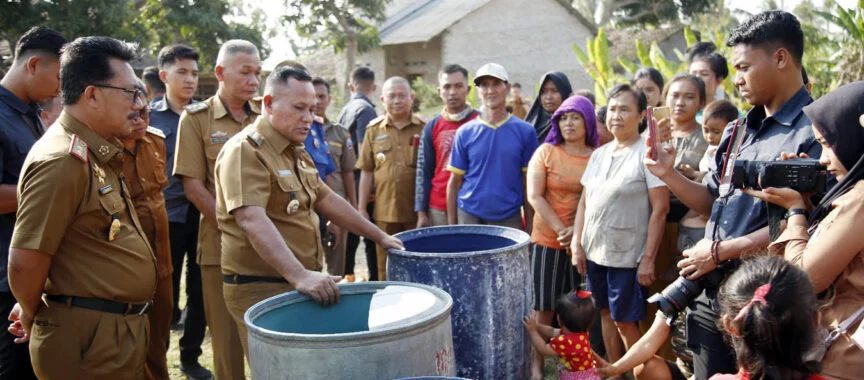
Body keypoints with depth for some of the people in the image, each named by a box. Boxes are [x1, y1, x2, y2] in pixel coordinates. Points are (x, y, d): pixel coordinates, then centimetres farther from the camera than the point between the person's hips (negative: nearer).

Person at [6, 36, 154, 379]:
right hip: (90, 338, -9)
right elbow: (25, 262, -20)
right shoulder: (62, 161, -21)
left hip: (120, 330, 9)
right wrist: (32, 316, -2)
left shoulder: (97, 154, 10)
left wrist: (33, 309, 17)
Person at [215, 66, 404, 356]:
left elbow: (326, 199, 22)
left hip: (301, 284, 9)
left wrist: (379, 236, 20)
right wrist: (299, 275, -38)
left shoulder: (296, 152, 15)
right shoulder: (245, 150, -16)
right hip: (261, 288, -9)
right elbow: (252, 220, -29)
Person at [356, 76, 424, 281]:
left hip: (416, 211, -1)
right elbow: (366, 171, 9)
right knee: (386, 266, 10)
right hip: (385, 211, 2)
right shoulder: (374, 130, 7)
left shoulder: (424, 128, 1)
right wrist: (361, 208, 6)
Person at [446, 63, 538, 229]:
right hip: (470, 216, 0)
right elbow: (454, 183, 3)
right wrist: (451, 224, 0)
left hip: (510, 218, 0)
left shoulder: (525, 131, 1)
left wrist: (530, 226, -1)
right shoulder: (465, 132, 1)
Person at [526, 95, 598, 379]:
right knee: (545, 308, 2)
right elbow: (534, 196, -6)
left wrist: (579, 231, -13)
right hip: (549, 241, -1)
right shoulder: (546, 152, 0)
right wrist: (561, 230, -12)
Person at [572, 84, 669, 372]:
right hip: (594, 252, 6)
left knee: (625, 322, 3)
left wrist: (648, 259, -15)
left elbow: (660, 209, -13)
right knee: (606, 315, 16)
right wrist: (576, 244, 5)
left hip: (627, 258, -6)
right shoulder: (599, 154, 9)